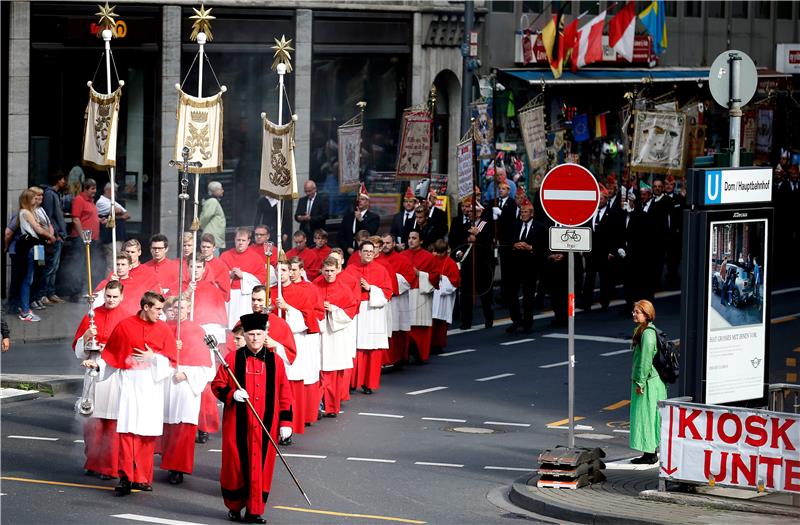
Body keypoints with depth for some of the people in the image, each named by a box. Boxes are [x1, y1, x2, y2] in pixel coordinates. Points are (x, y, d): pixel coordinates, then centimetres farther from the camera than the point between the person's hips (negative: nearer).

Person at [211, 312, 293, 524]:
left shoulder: (275, 361, 5)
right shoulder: (233, 359, 0)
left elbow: (284, 395, 7)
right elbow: (217, 385, 4)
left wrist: (285, 422, 2)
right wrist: (231, 394, -17)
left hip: (265, 426, 1)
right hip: (237, 424, -1)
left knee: (260, 466, 2)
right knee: (236, 463, 3)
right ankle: (234, 506, 19)